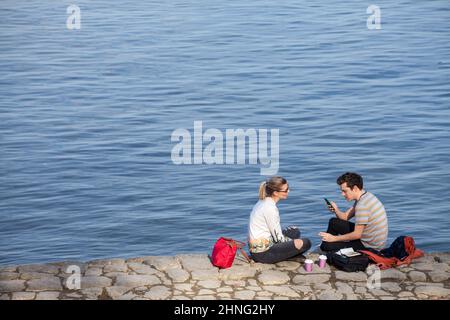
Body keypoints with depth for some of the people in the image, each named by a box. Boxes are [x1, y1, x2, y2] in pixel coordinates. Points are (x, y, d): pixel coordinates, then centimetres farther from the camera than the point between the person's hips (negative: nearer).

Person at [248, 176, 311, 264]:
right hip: (262, 254, -10)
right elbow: (278, 238, -16)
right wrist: (295, 243, 0)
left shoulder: (263, 202, 7)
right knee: (305, 243, -14)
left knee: (295, 232, 22)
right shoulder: (270, 208, -21)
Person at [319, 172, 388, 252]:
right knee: (333, 222, 17)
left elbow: (357, 235, -25)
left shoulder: (362, 205, -27)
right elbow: (345, 217, 11)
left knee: (327, 246, -13)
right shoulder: (364, 197, 5)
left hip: (369, 245, -10)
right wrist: (336, 210, -10)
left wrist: (334, 238, -15)